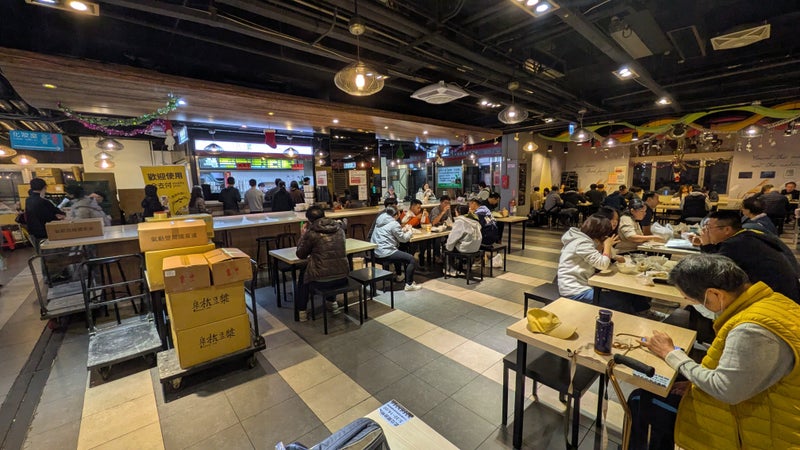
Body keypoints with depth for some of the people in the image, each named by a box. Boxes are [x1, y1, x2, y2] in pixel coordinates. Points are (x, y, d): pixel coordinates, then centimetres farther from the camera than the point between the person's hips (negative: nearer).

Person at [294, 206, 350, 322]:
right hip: (343, 278, 4)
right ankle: (332, 302, 47)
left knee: (303, 273, 28)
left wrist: (302, 236, 15)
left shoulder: (311, 233, -10)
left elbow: (301, 255, 4)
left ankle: (302, 312, 32)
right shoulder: (339, 229, 4)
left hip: (322, 280, -4)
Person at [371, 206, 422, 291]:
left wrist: (403, 230, 18)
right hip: (384, 253, -10)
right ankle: (409, 284, -2)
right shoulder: (394, 223, -13)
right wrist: (410, 231, 14)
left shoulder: (380, 221, 12)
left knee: (398, 253, 36)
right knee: (411, 259, -5)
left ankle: (399, 276, 46)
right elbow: (403, 238, -3)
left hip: (376, 251, 10)